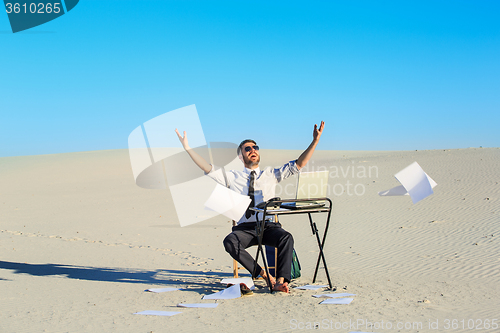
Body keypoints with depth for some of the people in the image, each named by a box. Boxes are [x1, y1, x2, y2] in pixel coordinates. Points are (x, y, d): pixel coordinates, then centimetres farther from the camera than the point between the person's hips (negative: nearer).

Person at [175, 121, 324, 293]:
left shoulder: (271, 174, 16)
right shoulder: (233, 177, 15)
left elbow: (298, 165, 11)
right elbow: (208, 168, 7)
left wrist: (315, 141, 1)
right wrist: (187, 148, -2)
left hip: (268, 226, 0)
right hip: (244, 228, 0)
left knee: (286, 237, -33)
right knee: (230, 241, -33)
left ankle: (280, 280, -34)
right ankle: (263, 274, -26)